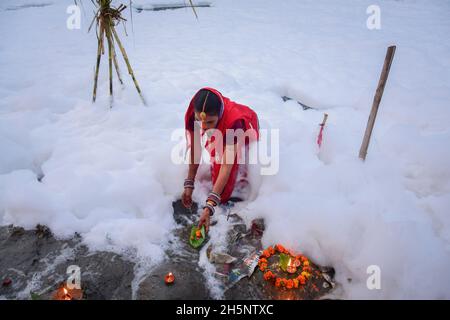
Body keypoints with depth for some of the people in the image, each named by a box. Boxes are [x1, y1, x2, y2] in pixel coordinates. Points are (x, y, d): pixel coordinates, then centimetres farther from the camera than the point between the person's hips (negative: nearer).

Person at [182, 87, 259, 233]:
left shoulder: (233, 121, -46)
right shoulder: (192, 115, -35)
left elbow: (227, 166, -46)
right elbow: (195, 150, -22)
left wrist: (209, 207, -50)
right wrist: (189, 185, -22)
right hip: (220, 134, 5)